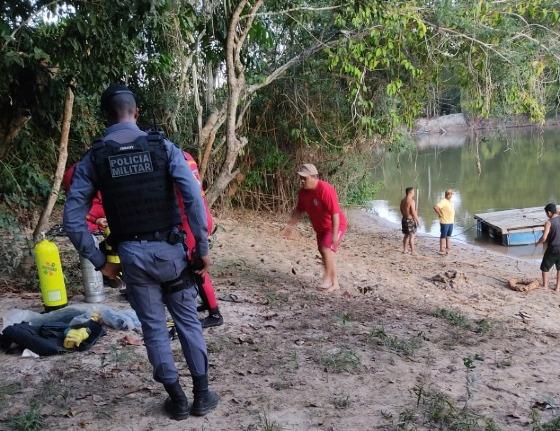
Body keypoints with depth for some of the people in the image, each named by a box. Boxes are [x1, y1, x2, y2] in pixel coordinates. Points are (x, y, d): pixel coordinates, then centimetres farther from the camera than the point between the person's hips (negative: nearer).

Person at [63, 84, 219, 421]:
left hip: (131, 254, 1)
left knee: (154, 328, 14)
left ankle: (177, 400, 24)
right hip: (168, 248, 0)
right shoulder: (163, 146, -3)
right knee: (188, 321, 14)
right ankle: (202, 395, 23)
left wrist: (99, 261, 4)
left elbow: (73, 219, -4)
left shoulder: (93, 159, 0)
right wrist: (203, 247, -8)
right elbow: (194, 197, -15)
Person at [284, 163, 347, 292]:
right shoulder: (303, 192, -5)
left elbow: (335, 212, -30)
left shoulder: (325, 190, -29)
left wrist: (335, 233, -32)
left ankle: (327, 278, -2)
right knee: (324, 253, 11)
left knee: (326, 250, -21)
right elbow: (299, 210, 9)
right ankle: (335, 283, 24)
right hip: (320, 228, 8)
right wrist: (290, 225, 2)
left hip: (335, 226, -8)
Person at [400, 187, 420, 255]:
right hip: (410, 220, -8)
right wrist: (417, 220, -11)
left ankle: (404, 250, 23)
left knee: (406, 235, 18)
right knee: (411, 236, -2)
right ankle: (412, 251, 1)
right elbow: (413, 212, -21)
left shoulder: (403, 200, 6)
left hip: (404, 219, 8)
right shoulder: (411, 201, -19)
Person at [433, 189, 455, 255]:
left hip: (451, 222, 9)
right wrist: (440, 214, -19)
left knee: (448, 236, 15)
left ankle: (448, 248, 24)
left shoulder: (450, 202, 14)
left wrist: (453, 217, 17)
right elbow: (435, 207, -29)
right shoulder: (443, 201, -16)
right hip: (445, 222, -9)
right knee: (443, 236, -2)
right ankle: (442, 250, 3)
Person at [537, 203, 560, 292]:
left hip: (553, 248, -5)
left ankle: (545, 287, 17)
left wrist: (538, 242, -1)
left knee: (545, 268, 13)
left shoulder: (549, 222, -15)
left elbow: (544, 238, -20)